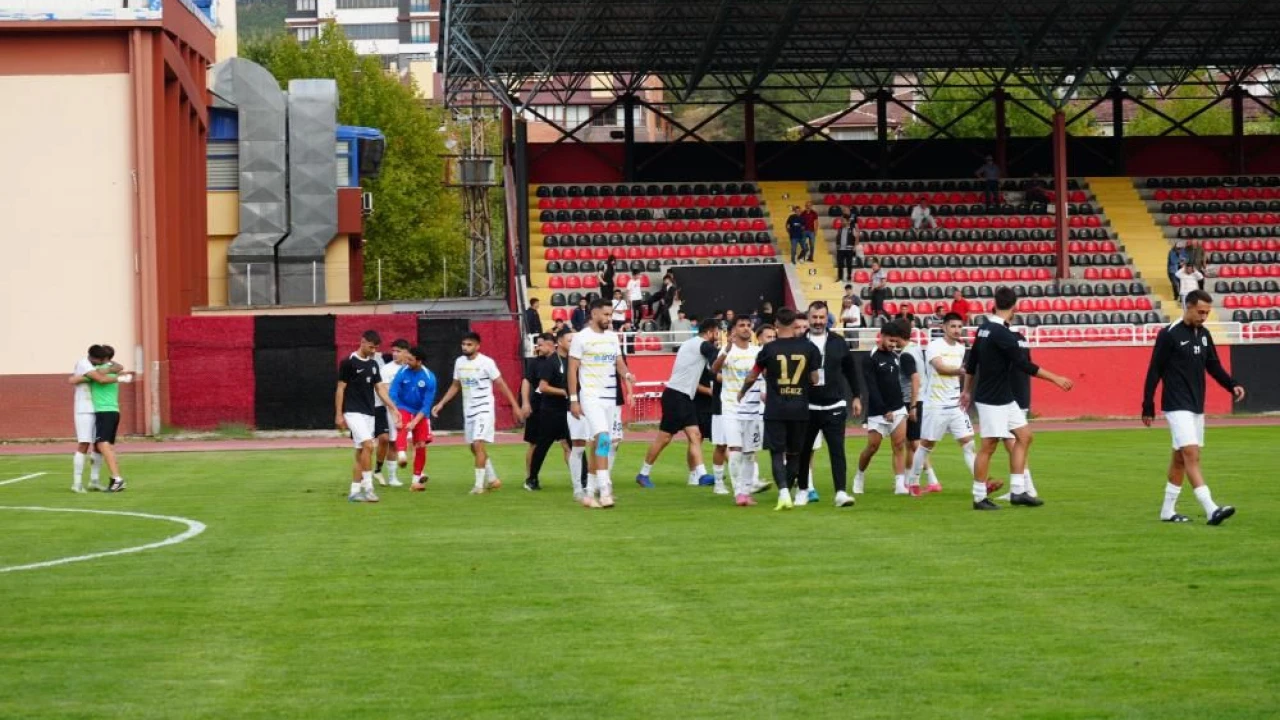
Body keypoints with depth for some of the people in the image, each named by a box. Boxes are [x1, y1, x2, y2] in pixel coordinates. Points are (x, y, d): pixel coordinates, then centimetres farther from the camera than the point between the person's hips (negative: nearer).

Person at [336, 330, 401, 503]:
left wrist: (394, 408, 3)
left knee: (361, 452, 7)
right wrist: (338, 414, -9)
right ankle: (368, 487, -16)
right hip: (354, 412, -7)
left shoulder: (374, 364, 11)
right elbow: (340, 389, -7)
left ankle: (354, 491, 11)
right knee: (368, 445, -20)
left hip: (369, 413, 7)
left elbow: (380, 389, 12)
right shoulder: (349, 362, -8)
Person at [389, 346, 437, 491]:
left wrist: (414, 422, -22)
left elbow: (427, 405, -13)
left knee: (421, 446, 0)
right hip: (404, 409, -1)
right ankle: (401, 455, -60)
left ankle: (417, 480, 13)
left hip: (421, 414, 1)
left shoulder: (429, 378, -14)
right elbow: (393, 395, -12)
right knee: (402, 427, -34)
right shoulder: (402, 373, -12)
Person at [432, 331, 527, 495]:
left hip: (484, 409, -7)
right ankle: (492, 479, 26)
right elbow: (455, 386, 17)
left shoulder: (486, 362, -12)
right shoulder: (459, 362, 6)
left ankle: (479, 484, -13)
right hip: (468, 410, 7)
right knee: (474, 448, 11)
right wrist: (441, 404, 9)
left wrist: (515, 406, -10)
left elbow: (502, 385, -8)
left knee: (478, 444, -17)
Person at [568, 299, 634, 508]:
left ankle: (590, 492, 14)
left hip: (610, 396, 6)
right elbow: (572, 370, -6)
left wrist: (626, 374, -12)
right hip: (591, 396, -6)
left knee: (596, 444, 9)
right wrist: (573, 399, -10)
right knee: (603, 437, -21)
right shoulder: (581, 338, -6)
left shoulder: (612, 337, 11)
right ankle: (604, 488, -23)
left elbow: (619, 363, 12)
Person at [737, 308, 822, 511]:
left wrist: (741, 393, 26)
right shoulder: (808, 347, -2)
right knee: (794, 453, 14)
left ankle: (784, 492, -19)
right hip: (800, 410, 2)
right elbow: (815, 379, 1)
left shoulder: (769, 349, -4)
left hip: (775, 410, -2)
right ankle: (786, 493, 17)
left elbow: (753, 376, 8)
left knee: (777, 452, 0)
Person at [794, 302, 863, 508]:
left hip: (834, 406, 0)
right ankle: (803, 490, 25)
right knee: (804, 450, 10)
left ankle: (841, 492, -11)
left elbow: (850, 370, 12)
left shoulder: (838, 342, 4)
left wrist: (856, 397, 11)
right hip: (807, 407, 0)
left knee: (837, 450, -7)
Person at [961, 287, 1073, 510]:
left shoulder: (985, 328, 7)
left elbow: (971, 362, 16)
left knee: (1024, 436, 9)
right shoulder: (1002, 334, -20)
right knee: (989, 446, -3)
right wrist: (1056, 379, -17)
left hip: (1005, 399, 9)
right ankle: (979, 498, 5)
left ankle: (1017, 491, 9)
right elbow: (1024, 365, -22)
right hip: (992, 400, -9)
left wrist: (967, 391, 26)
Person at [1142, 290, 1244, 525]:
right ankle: (1211, 510, -24)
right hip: (1177, 406, -8)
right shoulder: (1169, 335, -10)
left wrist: (1232, 385, -2)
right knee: (1191, 454, -15)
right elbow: (1154, 371, -9)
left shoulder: (1204, 334, 10)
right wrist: (1148, 407, -10)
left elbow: (1213, 365, 16)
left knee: (1180, 458, 11)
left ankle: (1167, 510, 20)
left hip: (1196, 406, 8)